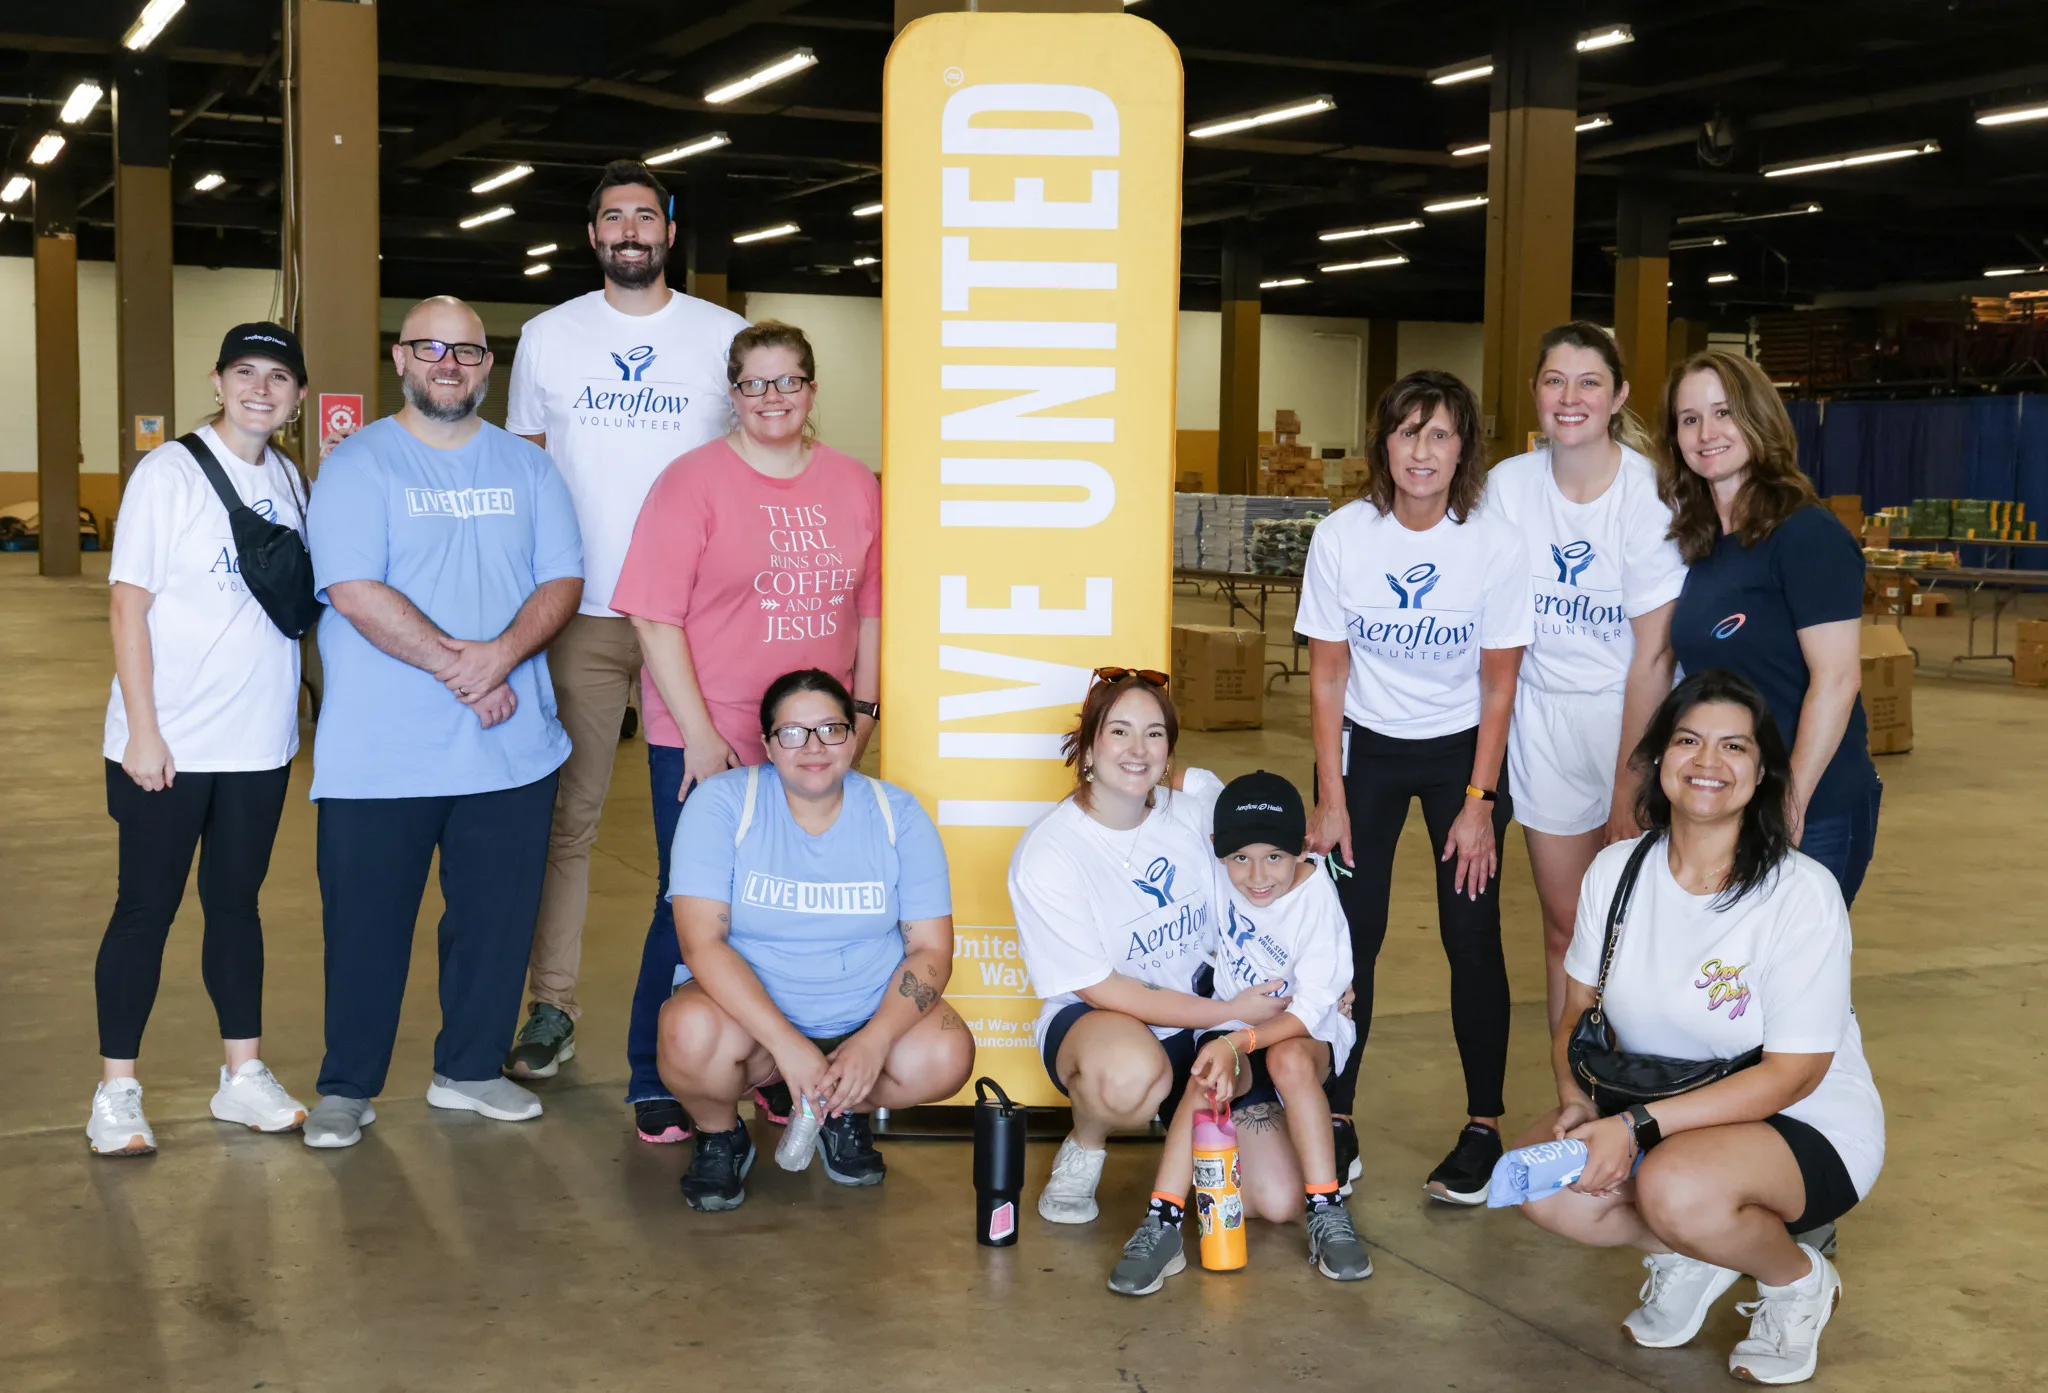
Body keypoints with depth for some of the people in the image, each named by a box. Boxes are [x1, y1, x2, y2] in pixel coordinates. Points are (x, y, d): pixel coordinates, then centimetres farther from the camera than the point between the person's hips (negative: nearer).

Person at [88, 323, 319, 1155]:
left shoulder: (289, 482, 8)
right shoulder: (170, 473, -9)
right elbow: (128, 604, -11)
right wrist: (143, 729, -15)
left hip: (259, 742, 5)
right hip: (169, 744, -5)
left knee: (237, 903, 14)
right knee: (146, 908, 3)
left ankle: (243, 1077, 24)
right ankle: (116, 1093, 13)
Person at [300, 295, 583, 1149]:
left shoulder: (526, 467, 11)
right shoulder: (358, 465, -1)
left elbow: (563, 580, 4)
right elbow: (355, 592, -12)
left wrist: (502, 653, -15)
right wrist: (455, 667, -16)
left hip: (511, 748, 4)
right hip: (381, 752, -3)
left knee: (496, 916, 10)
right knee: (366, 920, 4)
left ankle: (469, 1068, 27)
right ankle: (347, 1087, 19)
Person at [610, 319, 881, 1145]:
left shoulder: (854, 485, 8)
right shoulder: (693, 482, -5)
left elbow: (869, 610, 13)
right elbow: (654, 616, -9)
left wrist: (863, 711, 6)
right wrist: (698, 733, -13)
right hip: (704, 742, -4)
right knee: (692, 911, 2)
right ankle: (656, 1086, 16)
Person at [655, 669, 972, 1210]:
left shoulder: (897, 815, -4)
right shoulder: (721, 803, -11)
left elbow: (931, 949, -5)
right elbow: (702, 943, -19)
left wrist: (873, 1043, -23)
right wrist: (788, 1046, -29)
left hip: (867, 1012, 2)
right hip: (746, 1006, -2)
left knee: (945, 1058, -26)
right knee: (692, 1037, -35)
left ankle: (843, 1114, 9)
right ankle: (720, 1135, 2)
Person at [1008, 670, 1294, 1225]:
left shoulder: (1198, 798, -5)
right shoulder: (1044, 856, -17)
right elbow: (1101, 989, -15)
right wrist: (1232, 1012, -17)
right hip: (1094, 1019, -4)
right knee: (1130, 1072, -43)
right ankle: (1084, 1147, -6)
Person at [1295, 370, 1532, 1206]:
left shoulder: (1495, 546, -15)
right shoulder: (1341, 538, -13)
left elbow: (1498, 686, -8)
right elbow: (1327, 676, -7)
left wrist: (1479, 803, -9)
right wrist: (1330, 800, -8)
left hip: (1462, 748, -1)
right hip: (1365, 746, 1)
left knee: (1471, 935, -3)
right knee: (1350, 933, -2)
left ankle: (1484, 1129, 11)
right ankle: (1335, 1123, 10)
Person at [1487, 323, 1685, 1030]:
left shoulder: (1649, 493, -14)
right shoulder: (1508, 484, -3)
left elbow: (1651, 655, -14)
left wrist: (1628, 789, -13)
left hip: (1633, 713, -3)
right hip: (1543, 714, 3)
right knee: (1565, 928, 9)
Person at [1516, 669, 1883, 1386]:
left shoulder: (1803, 893, -20)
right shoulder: (1616, 870, -4)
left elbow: (1791, 1075, -20)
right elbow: (1580, 1011, 5)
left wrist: (1638, 1126, -26)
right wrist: (1577, 1099, -17)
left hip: (1807, 1130, -5)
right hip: (1655, 1117, 5)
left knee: (1676, 1187, -35)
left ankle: (1799, 1279, -1)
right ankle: (1689, 1258, 9)